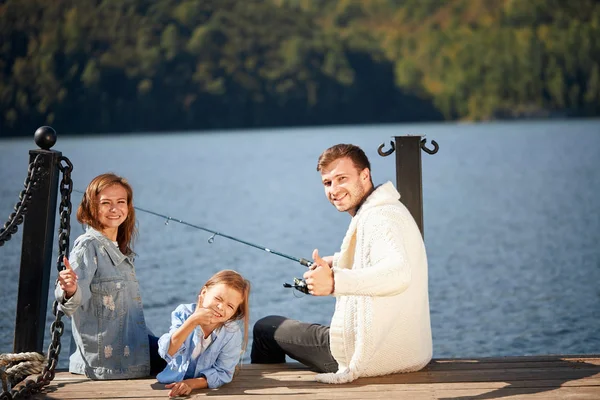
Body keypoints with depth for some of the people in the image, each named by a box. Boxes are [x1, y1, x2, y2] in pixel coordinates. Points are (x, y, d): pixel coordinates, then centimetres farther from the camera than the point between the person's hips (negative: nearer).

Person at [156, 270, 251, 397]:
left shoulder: (233, 334, -14)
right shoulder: (184, 313, -15)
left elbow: (222, 372, -12)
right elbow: (166, 352, -25)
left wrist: (191, 383, -27)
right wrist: (192, 321, -34)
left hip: (206, 391, 1)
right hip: (169, 384, -1)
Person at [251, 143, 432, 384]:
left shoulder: (379, 217, -20)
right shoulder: (390, 210, 12)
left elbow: (398, 273, -40)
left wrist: (336, 282, -47)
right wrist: (337, 263, 18)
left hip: (373, 354, -10)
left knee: (265, 329, 8)